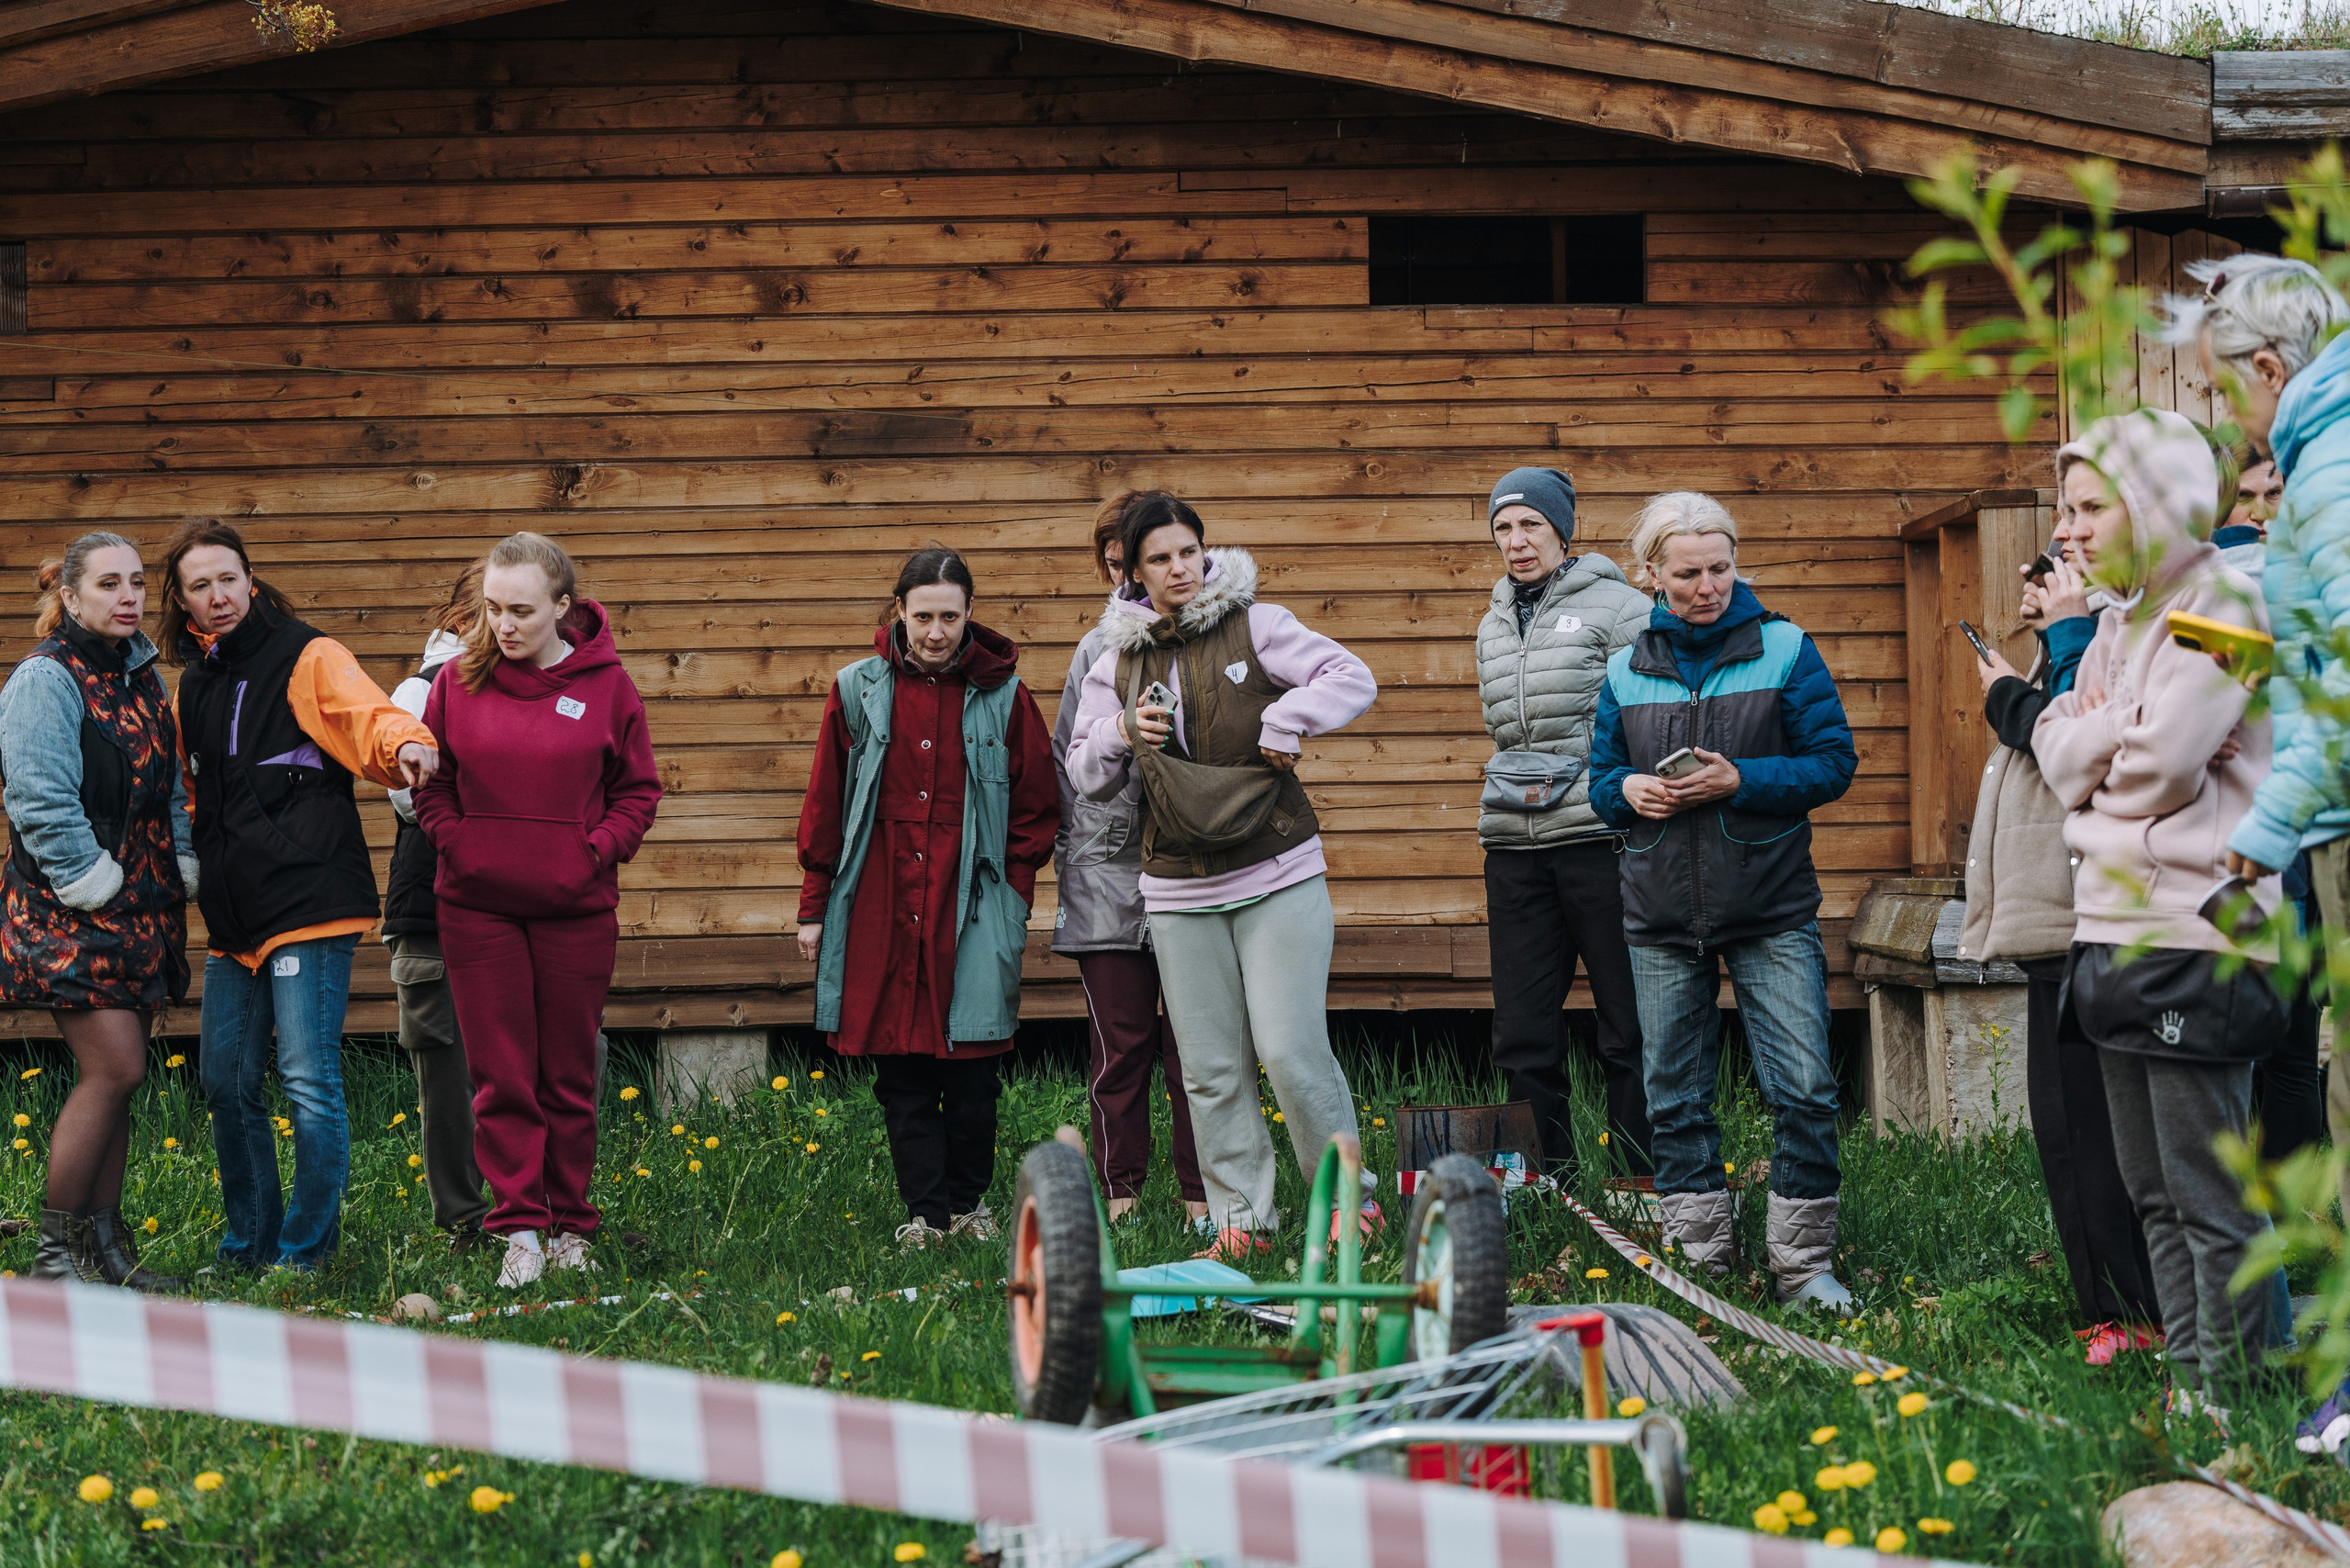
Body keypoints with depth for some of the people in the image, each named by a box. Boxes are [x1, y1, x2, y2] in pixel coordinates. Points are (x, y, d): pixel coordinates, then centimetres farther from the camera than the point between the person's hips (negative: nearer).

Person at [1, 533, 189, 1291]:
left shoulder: (140, 674, 14)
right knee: (115, 1068, -13)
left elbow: (165, 784, 21)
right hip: (69, 913, -8)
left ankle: (105, 1243, 13)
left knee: (114, 1073, 7)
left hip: (137, 909, 8)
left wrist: (179, 872, 10)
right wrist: (94, 886, -17)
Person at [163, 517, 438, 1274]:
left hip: (307, 900, -7)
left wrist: (405, 741, -43)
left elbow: (365, 713, -22)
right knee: (227, 1082, 11)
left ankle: (305, 1253, 0)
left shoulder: (305, 658, -3)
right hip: (234, 914, 7)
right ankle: (248, 1247, 23)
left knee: (309, 1082, -7)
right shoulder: (195, 684, 17)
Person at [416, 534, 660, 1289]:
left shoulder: (605, 685, -1)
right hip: (477, 907, 1)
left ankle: (571, 1224, 18)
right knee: (501, 1075, -1)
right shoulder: (458, 681, 1)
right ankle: (519, 1227, 3)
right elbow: (430, 780, 11)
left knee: (568, 1076, 8)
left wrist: (597, 850, -7)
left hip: (576, 908, -1)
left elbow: (639, 791, 6)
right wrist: (453, 840, -5)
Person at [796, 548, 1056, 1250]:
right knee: (900, 1072, 2)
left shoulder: (1002, 695, 3)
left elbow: (1037, 808, 10)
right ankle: (926, 1212, 9)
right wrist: (814, 907, 8)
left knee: (970, 1069, 1)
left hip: (969, 907, -1)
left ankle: (969, 1201, 19)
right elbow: (824, 805, 10)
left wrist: (1012, 894, 2)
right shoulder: (859, 691, 4)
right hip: (880, 910, 1)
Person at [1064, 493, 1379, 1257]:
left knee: (1291, 1050, -10)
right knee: (1210, 1069, 5)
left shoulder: (1254, 626, -1)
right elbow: (1087, 776, 12)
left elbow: (1352, 678, -5)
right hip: (1179, 891, 4)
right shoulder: (1118, 661, 9)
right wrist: (1120, 734, -8)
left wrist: (1285, 721, -18)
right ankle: (1240, 1216, 13)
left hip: (1278, 877, -4)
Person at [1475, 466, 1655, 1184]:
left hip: (1600, 840, -6)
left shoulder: (1617, 608, 0)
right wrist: (1495, 861, 15)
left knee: (1630, 1030, -3)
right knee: (1523, 1037, 4)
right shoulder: (1494, 627, 19)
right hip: (1516, 850, 6)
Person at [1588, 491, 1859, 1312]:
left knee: (1804, 1090, -8)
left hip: (1772, 912, -3)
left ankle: (1805, 1265, 2)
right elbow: (1601, 778, 16)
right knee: (1674, 1098, 7)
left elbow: (1834, 763, -4)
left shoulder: (1783, 649, -1)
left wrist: (1738, 782, -16)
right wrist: (1628, 791, -8)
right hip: (1662, 917, 3)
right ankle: (1698, 1262, 16)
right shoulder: (1627, 669, 8)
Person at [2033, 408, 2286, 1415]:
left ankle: (2223, 1394, -1)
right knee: (2153, 1193, 12)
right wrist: (2124, 732, -7)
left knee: (2211, 1197, -6)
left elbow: (2160, 764, -18)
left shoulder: (2220, 606, -9)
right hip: (2115, 928, 9)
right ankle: (2184, 1379, 17)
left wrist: (2094, 751, 1)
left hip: (2193, 940, -9)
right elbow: (2058, 752, 11)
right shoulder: (2119, 618, 17)